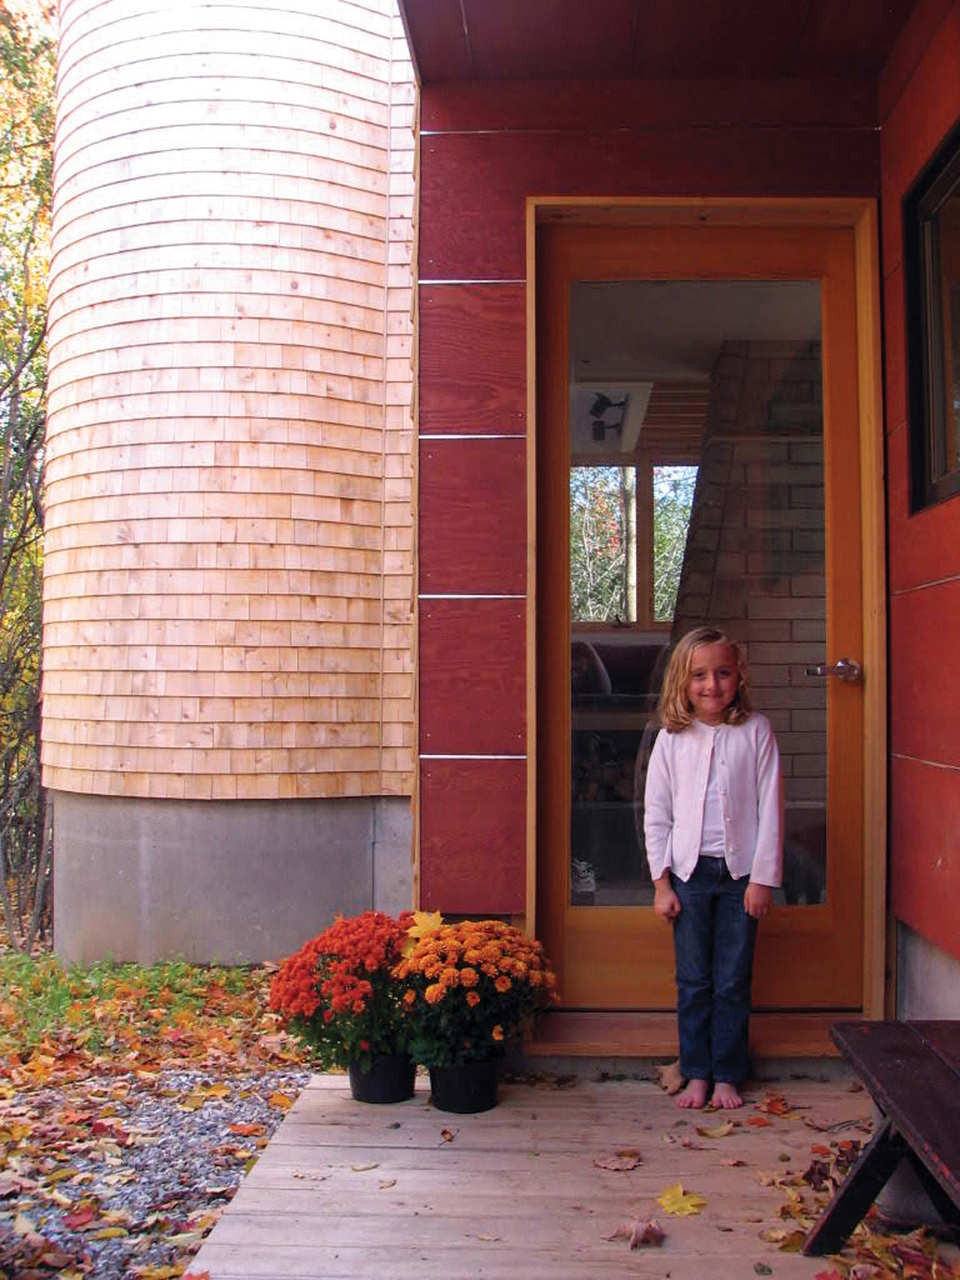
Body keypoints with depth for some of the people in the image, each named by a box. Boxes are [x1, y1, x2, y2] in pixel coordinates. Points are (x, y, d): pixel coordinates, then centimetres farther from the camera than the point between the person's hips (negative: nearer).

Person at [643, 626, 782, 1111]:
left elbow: (770, 808, -2)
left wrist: (763, 877, -5)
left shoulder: (756, 731, -3)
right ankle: (697, 1075, 20)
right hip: (689, 872, 1)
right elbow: (656, 815, 3)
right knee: (693, 981, 8)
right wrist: (661, 883, 0)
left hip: (740, 872, -1)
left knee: (733, 983, 7)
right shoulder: (672, 738, 0)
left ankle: (727, 1076, 19)